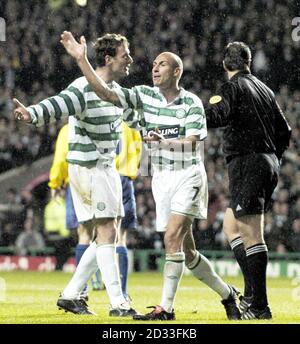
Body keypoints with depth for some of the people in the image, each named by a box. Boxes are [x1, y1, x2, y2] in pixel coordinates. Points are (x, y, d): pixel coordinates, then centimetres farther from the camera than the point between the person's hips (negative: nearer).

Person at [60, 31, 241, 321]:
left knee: (172, 236, -19)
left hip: (188, 175, -5)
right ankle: (226, 294, 25)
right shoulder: (143, 96, 3)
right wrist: (81, 59, -17)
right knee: (186, 252, 6)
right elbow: (105, 92, -8)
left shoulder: (192, 103, -7)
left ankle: (166, 308, -19)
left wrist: (165, 142, -33)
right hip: (162, 178, 5)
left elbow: (193, 143, -15)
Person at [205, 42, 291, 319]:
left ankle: (259, 307, -11)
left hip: (247, 163, -8)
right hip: (269, 163, 8)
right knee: (231, 225, 19)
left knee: (251, 236, -9)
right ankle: (252, 294, 14)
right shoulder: (264, 89, 17)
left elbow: (213, 117, -25)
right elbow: (284, 131, 20)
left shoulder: (233, 88, -6)